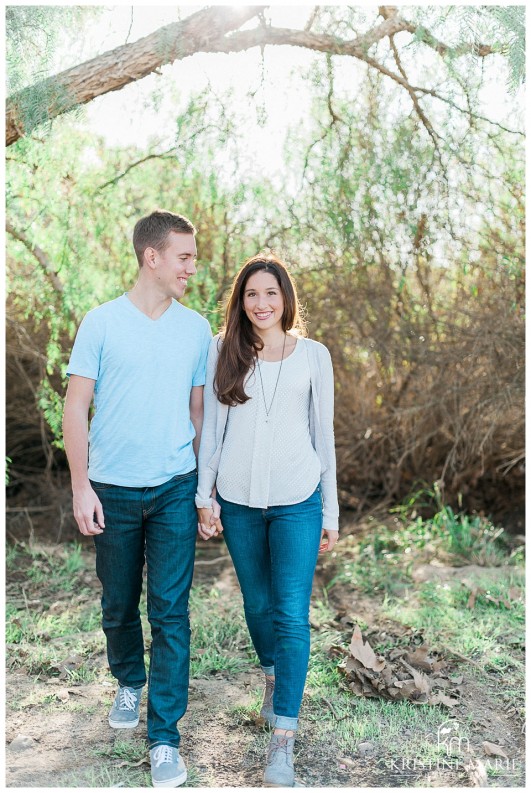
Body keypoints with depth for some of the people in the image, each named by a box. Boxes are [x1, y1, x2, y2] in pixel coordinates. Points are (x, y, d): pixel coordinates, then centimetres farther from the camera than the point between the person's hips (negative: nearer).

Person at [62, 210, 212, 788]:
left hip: (175, 490, 1)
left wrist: (207, 490, 8)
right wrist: (80, 487, -8)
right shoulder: (102, 322, -4)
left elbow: (198, 410, 9)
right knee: (118, 605, 15)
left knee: (170, 611, 0)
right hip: (114, 489, -1)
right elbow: (76, 408, -3)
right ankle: (129, 683, 43)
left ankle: (164, 736, 11)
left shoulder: (196, 328, 4)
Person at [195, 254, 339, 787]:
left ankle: (282, 741, 4)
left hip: (297, 501, -1)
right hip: (238, 500, 2)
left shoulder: (313, 355, 1)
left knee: (292, 615, -5)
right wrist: (205, 495, 0)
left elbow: (324, 435, 4)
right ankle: (274, 676, 45)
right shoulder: (223, 351, 3)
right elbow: (211, 428, 5)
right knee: (257, 604, 16)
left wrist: (330, 512, 4)